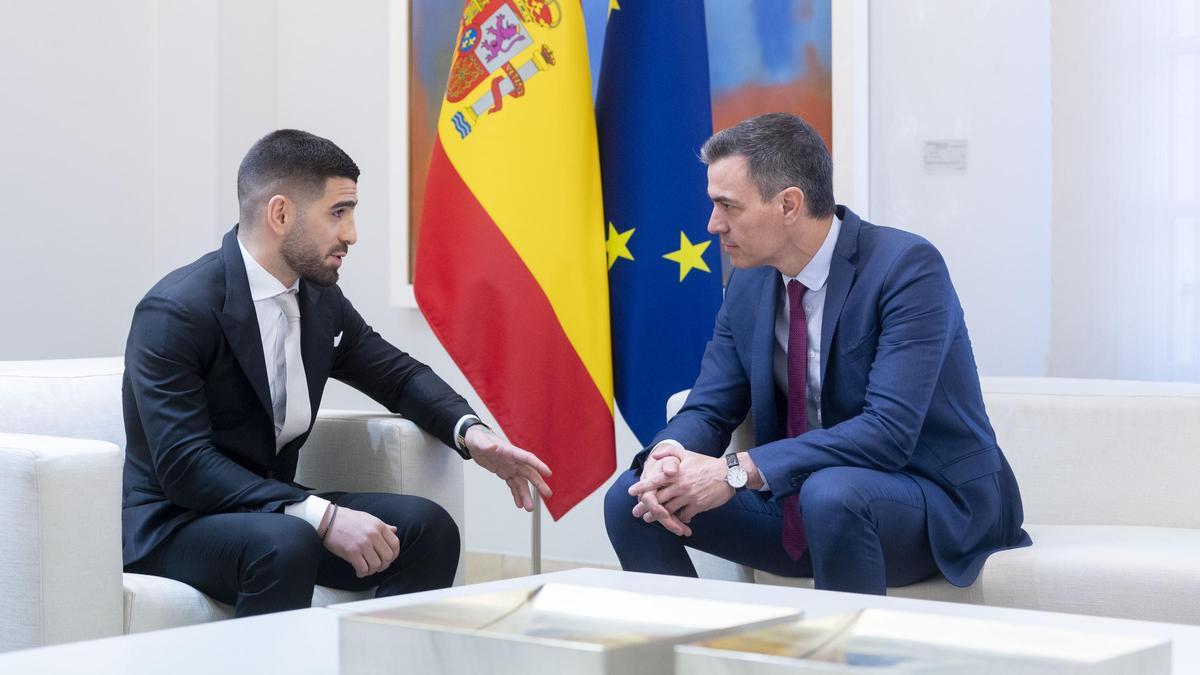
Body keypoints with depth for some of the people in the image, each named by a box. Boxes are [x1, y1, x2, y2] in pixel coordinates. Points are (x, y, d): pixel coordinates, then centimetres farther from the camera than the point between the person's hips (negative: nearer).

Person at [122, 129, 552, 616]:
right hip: (174, 524, -7)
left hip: (276, 509, 7)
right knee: (285, 543, -36)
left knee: (426, 527, -12)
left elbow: (398, 374, 17)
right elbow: (184, 466, -26)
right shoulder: (175, 314, -19)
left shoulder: (320, 299, 3)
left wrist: (470, 432, -4)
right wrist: (321, 517, -33)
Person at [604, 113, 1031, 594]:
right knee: (630, 501, -9)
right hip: (799, 494, 6)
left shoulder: (906, 266, -20)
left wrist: (739, 471, -32)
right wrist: (668, 456, -21)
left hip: (936, 502, -6)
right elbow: (709, 409, 4)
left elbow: (889, 431, -28)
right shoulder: (748, 283, 2)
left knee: (830, 493, -38)